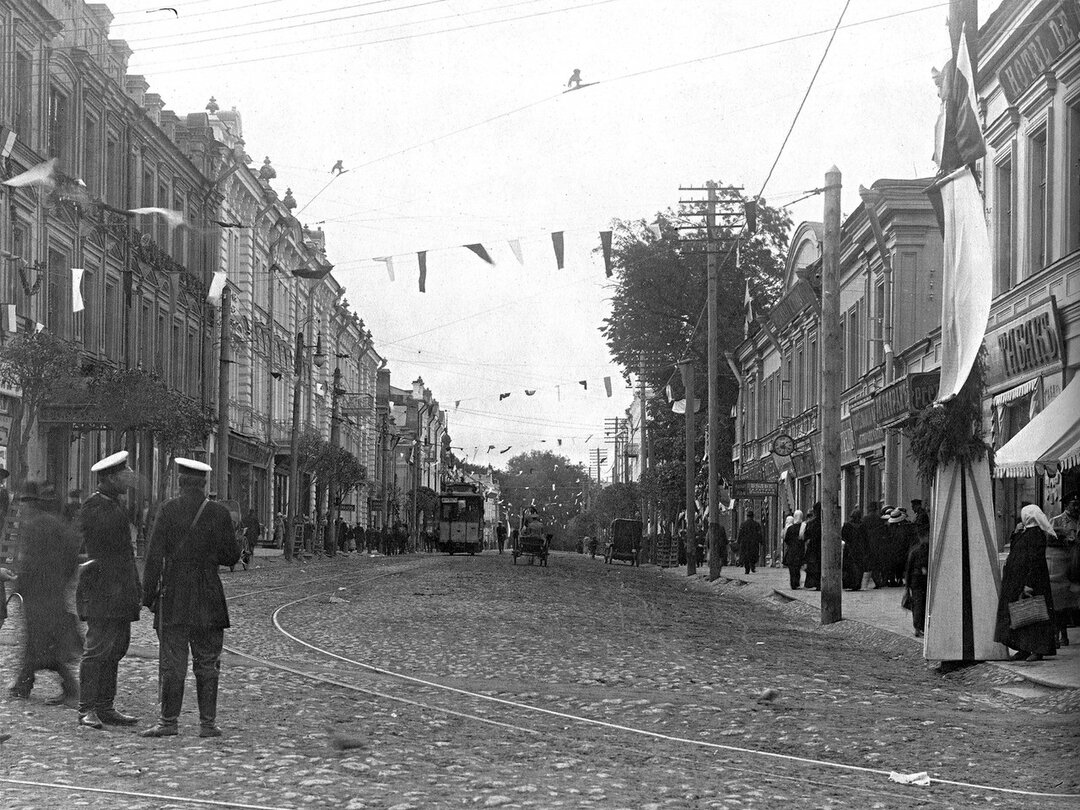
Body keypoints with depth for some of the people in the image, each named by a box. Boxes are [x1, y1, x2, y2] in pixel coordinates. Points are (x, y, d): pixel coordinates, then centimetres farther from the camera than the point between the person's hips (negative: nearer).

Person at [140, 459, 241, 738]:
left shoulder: (168, 510, -5)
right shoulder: (219, 513, -1)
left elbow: (154, 555, -7)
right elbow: (231, 556, 3)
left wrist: (149, 593, -1)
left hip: (172, 598, -1)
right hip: (208, 600, 1)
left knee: (171, 662, 3)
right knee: (206, 662, 7)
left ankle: (169, 721, 2)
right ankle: (208, 723, 7)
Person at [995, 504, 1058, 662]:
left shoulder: (1036, 535, -16)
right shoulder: (1025, 533, 15)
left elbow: (1035, 561, -22)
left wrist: (1029, 584, -25)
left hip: (1029, 578, -10)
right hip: (1016, 582, 10)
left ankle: (1038, 650, -5)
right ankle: (1024, 649, 13)